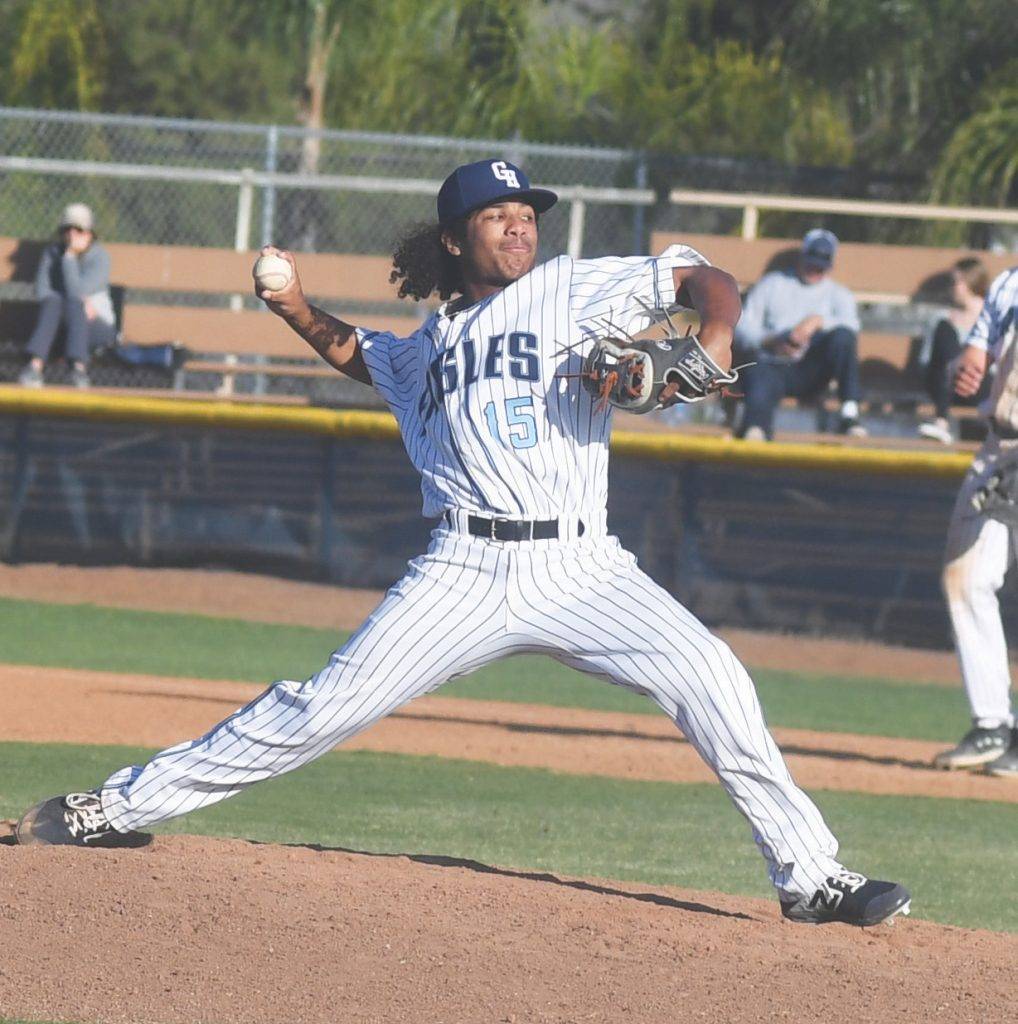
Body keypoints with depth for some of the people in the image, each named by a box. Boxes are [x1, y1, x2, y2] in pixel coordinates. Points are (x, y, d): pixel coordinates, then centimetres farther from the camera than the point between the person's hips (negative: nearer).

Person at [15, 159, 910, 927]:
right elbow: (357, 354, 39)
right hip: (464, 573, 2)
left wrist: (712, 343, -15)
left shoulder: (574, 289, 7)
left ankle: (810, 876, -12)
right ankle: (114, 810, 5)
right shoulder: (428, 349, 19)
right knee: (324, 709, -5)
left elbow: (700, 277, 5)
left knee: (712, 679, -21)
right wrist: (300, 314, 22)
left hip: (582, 571, -1)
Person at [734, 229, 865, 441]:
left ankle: (850, 413, -31)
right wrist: (771, 341, -11)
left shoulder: (838, 294, 23)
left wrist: (818, 320, -20)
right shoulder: (771, 284, 23)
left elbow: (850, 325, 1)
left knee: (843, 336, -27)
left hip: (809, 373, 1)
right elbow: (743, 328, 11)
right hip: (771, 365, -1)